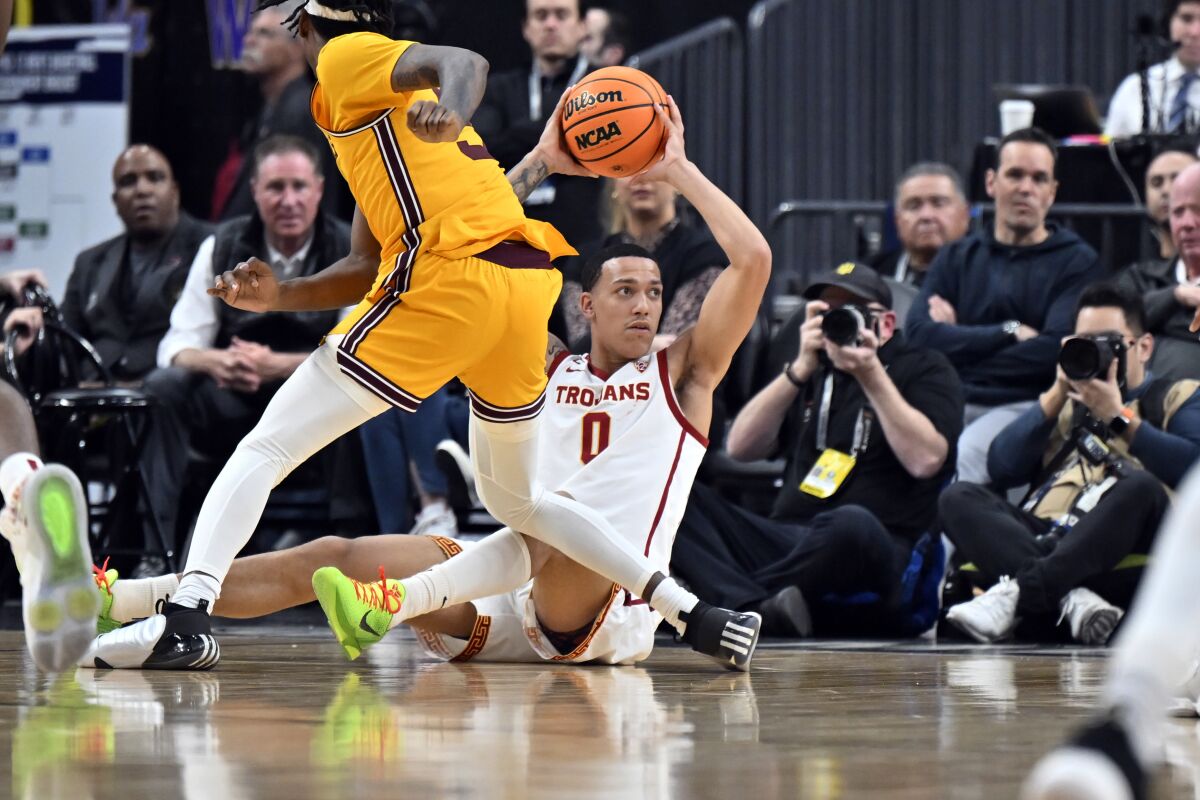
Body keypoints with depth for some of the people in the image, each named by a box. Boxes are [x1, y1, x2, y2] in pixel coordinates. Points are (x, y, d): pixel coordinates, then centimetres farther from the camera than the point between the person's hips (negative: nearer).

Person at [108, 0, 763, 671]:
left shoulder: (346, 56, 6)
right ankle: (691, 614, 19)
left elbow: (463, 61, -14)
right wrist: (280, 296, 15)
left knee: (264, 450, -4)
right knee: (517, 501, 27)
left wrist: (449, 113, -36)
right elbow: (370, 267, 27)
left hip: (451, 280, -8)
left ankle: (186, 617, -21)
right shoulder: (382, 111, 31)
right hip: (530, 281, 8)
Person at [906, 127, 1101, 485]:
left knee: (962, 459, -36)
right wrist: (1009, 333, -6)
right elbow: (920, 334, 2)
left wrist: (961, 342, 0)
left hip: (1027, 406, -3)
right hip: (954, 401, 3)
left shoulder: (1077, 262, 8)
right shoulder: (958, 258, 20)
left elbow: (1057, 351, -8)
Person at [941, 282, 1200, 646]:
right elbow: (1001, 468, 13)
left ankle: (1015, 595, -44)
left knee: (1142, 487, -34)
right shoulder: (1066, 405, 31)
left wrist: (1119, 417, -4)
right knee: (958, 497, -20)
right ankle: (1074, 598, -42)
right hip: (1040, 542, 4)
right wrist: (1057, 394, 7)